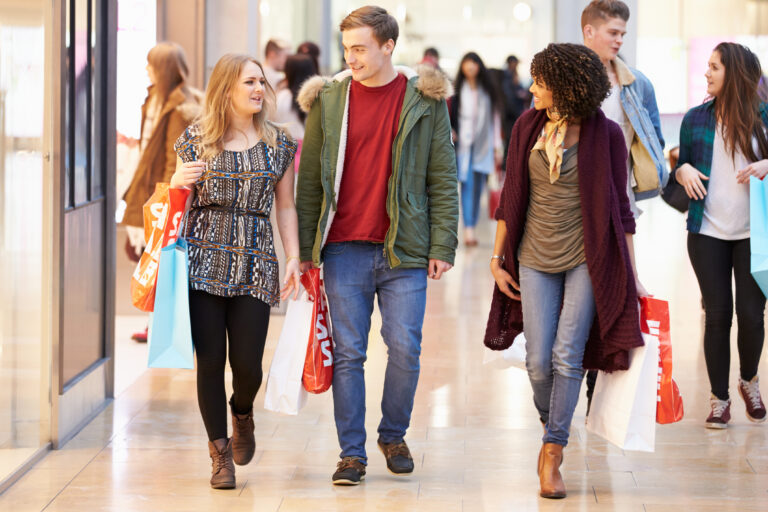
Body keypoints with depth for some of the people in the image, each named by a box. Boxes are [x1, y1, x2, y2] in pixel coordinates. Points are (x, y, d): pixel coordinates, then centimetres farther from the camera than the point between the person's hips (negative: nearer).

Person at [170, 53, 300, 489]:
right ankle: (220, 453, 13)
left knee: (247, 363, -5)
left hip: (255, 263, 1)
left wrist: (294, 258, 2)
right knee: (210, 359, -2)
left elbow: (286, 206, 12)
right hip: (203, 260, -1)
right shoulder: (196, 139, 5)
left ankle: (242, 413, 31)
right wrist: (177, 183, -9)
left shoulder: (278, 143, 8)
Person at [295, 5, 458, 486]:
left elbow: (443, 179, 3)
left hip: (403, 248, -1)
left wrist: (442, 247, -3)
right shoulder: (329, 99, 5)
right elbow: (310, 180, 8)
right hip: (344, 249, 1)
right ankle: (352, 453, 10)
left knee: (405, 350, -1)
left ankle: (394, 435, 21)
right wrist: (305, 248, 4)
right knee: (348, 352, 2)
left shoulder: (424, 100, 2)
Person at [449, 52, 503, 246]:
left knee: (478, 186, 2)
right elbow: (450, 114, 5)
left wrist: (497, 145, 9)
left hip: (482, 145, 2)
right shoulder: (458, 90, 3)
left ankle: (472, 227, 9)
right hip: (463, 143, -2)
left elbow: (495, 118, 12)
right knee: (467, 184, -13)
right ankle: (468, 229, -21)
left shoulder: (487, 90, 10)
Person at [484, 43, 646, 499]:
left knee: (567, 355, -9)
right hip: (535, 259, 3)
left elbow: (619, 207, -2)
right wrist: (497, 257, 7)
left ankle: (552, 452, 0)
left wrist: (632, 273, -2)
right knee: (539, 362, -1)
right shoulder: (528, 127, 2)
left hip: (586, 259, -3)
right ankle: (551, 423, 28)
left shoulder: (605, 135, -6)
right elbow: (511, 197, 9)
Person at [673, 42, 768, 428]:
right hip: (708, 233, 1)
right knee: (717, 315, 1)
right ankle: (719, 398, 14)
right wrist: (683, 170, -10)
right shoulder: (696, 118, 5)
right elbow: (681, 165, 12)